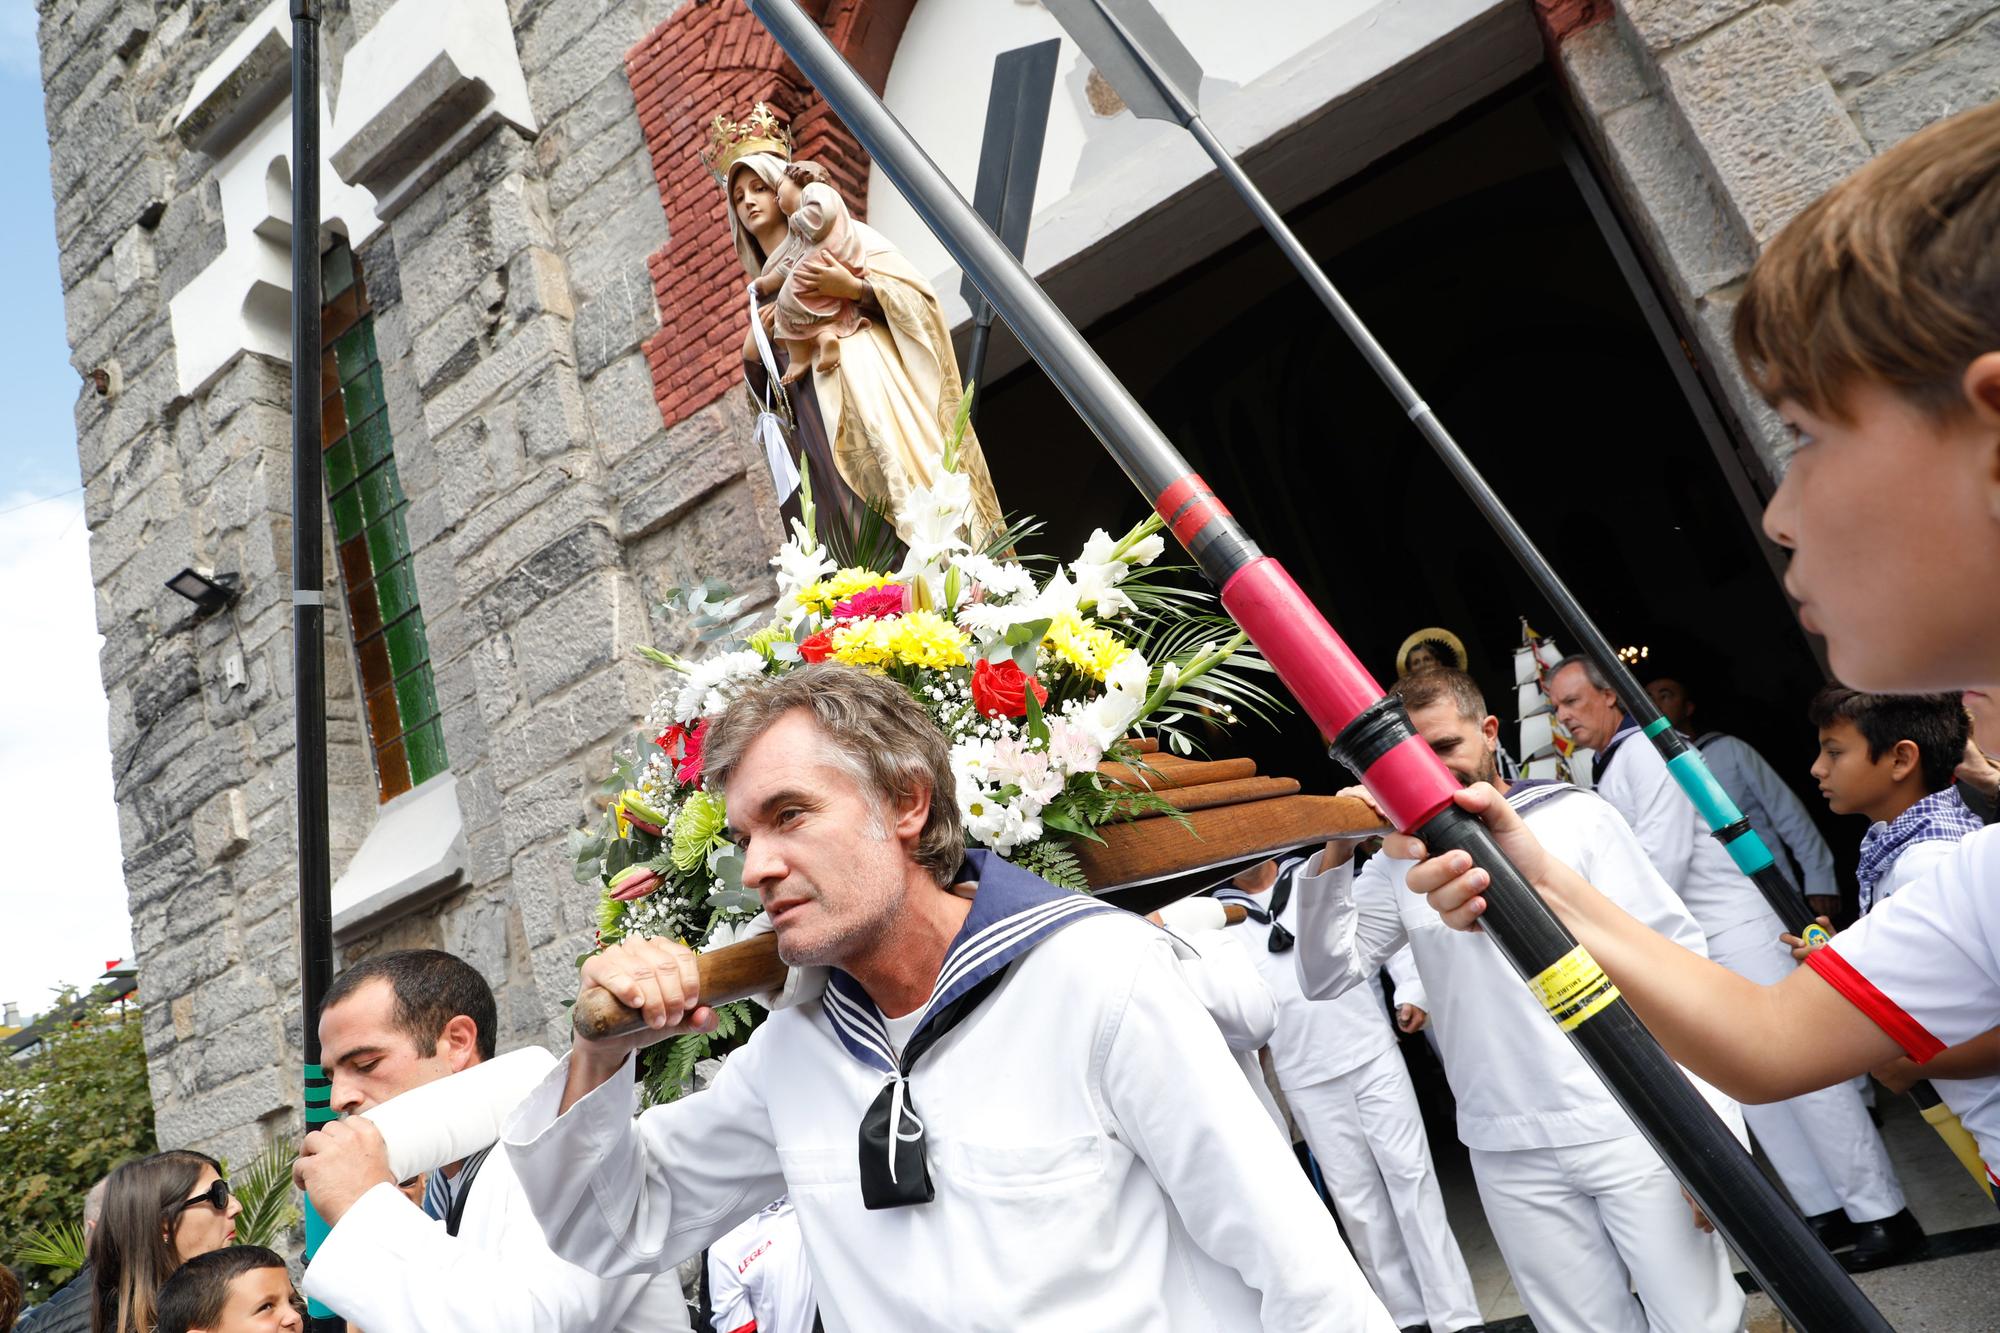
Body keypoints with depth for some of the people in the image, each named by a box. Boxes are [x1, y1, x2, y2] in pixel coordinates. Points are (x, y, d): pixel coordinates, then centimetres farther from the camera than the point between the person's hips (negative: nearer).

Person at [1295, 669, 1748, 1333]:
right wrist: (1333, 856, -12)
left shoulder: (1574, 815, -2)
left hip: (1630, 1127, -2)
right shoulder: (1400, 859, 5)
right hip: (1511, 1156, 2)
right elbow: (1327, 975, 2)